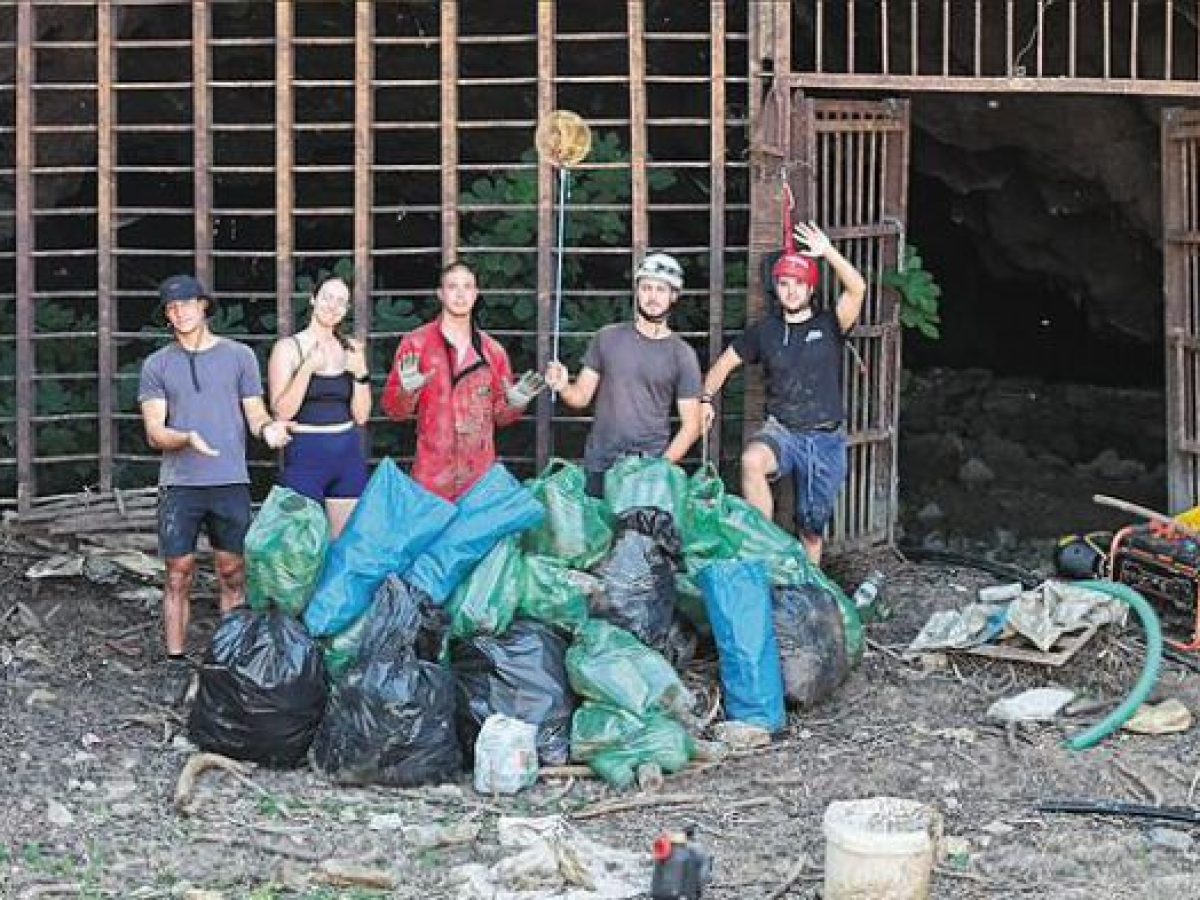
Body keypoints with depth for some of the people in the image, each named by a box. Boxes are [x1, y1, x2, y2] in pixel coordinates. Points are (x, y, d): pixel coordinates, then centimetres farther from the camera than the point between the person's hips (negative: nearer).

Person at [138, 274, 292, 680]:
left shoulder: (238, 356, 8)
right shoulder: (157, 365, 7)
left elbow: (255, 413, 8)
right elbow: (154, 432, 1)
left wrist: (268, 428, -16)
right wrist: (187, 439, -20)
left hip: (231, 482, 0)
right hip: (179, 484, 0)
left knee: (233, 574, 3)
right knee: (179, 576, 1)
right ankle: (175, 661, 6)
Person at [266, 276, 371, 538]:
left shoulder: (351, 349, 9)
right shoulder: (288, 348, -1)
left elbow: (361, 416, 8)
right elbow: (282, 411, -9)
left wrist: (360, 373, -7)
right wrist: (308, 368, -18)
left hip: (349, 456, 4)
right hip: (305, 456, -4)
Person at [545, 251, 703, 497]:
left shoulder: (682, 355, 1)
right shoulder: (607, 338, 7)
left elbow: (690, 426, 1)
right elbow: (581, 396, 8)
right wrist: (563, 387, -14)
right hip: (598, 467, 2)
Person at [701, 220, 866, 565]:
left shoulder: (829, 325, 1)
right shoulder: (764, 331, 8)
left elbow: (857, 289, -16)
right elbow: (724, 363, 19)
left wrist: (827, 251, -24)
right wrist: (706, 398, 8)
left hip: (826, 439, 0)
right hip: (782, 431, 0)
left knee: (812, 527, 6)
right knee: (752, 460, -34)